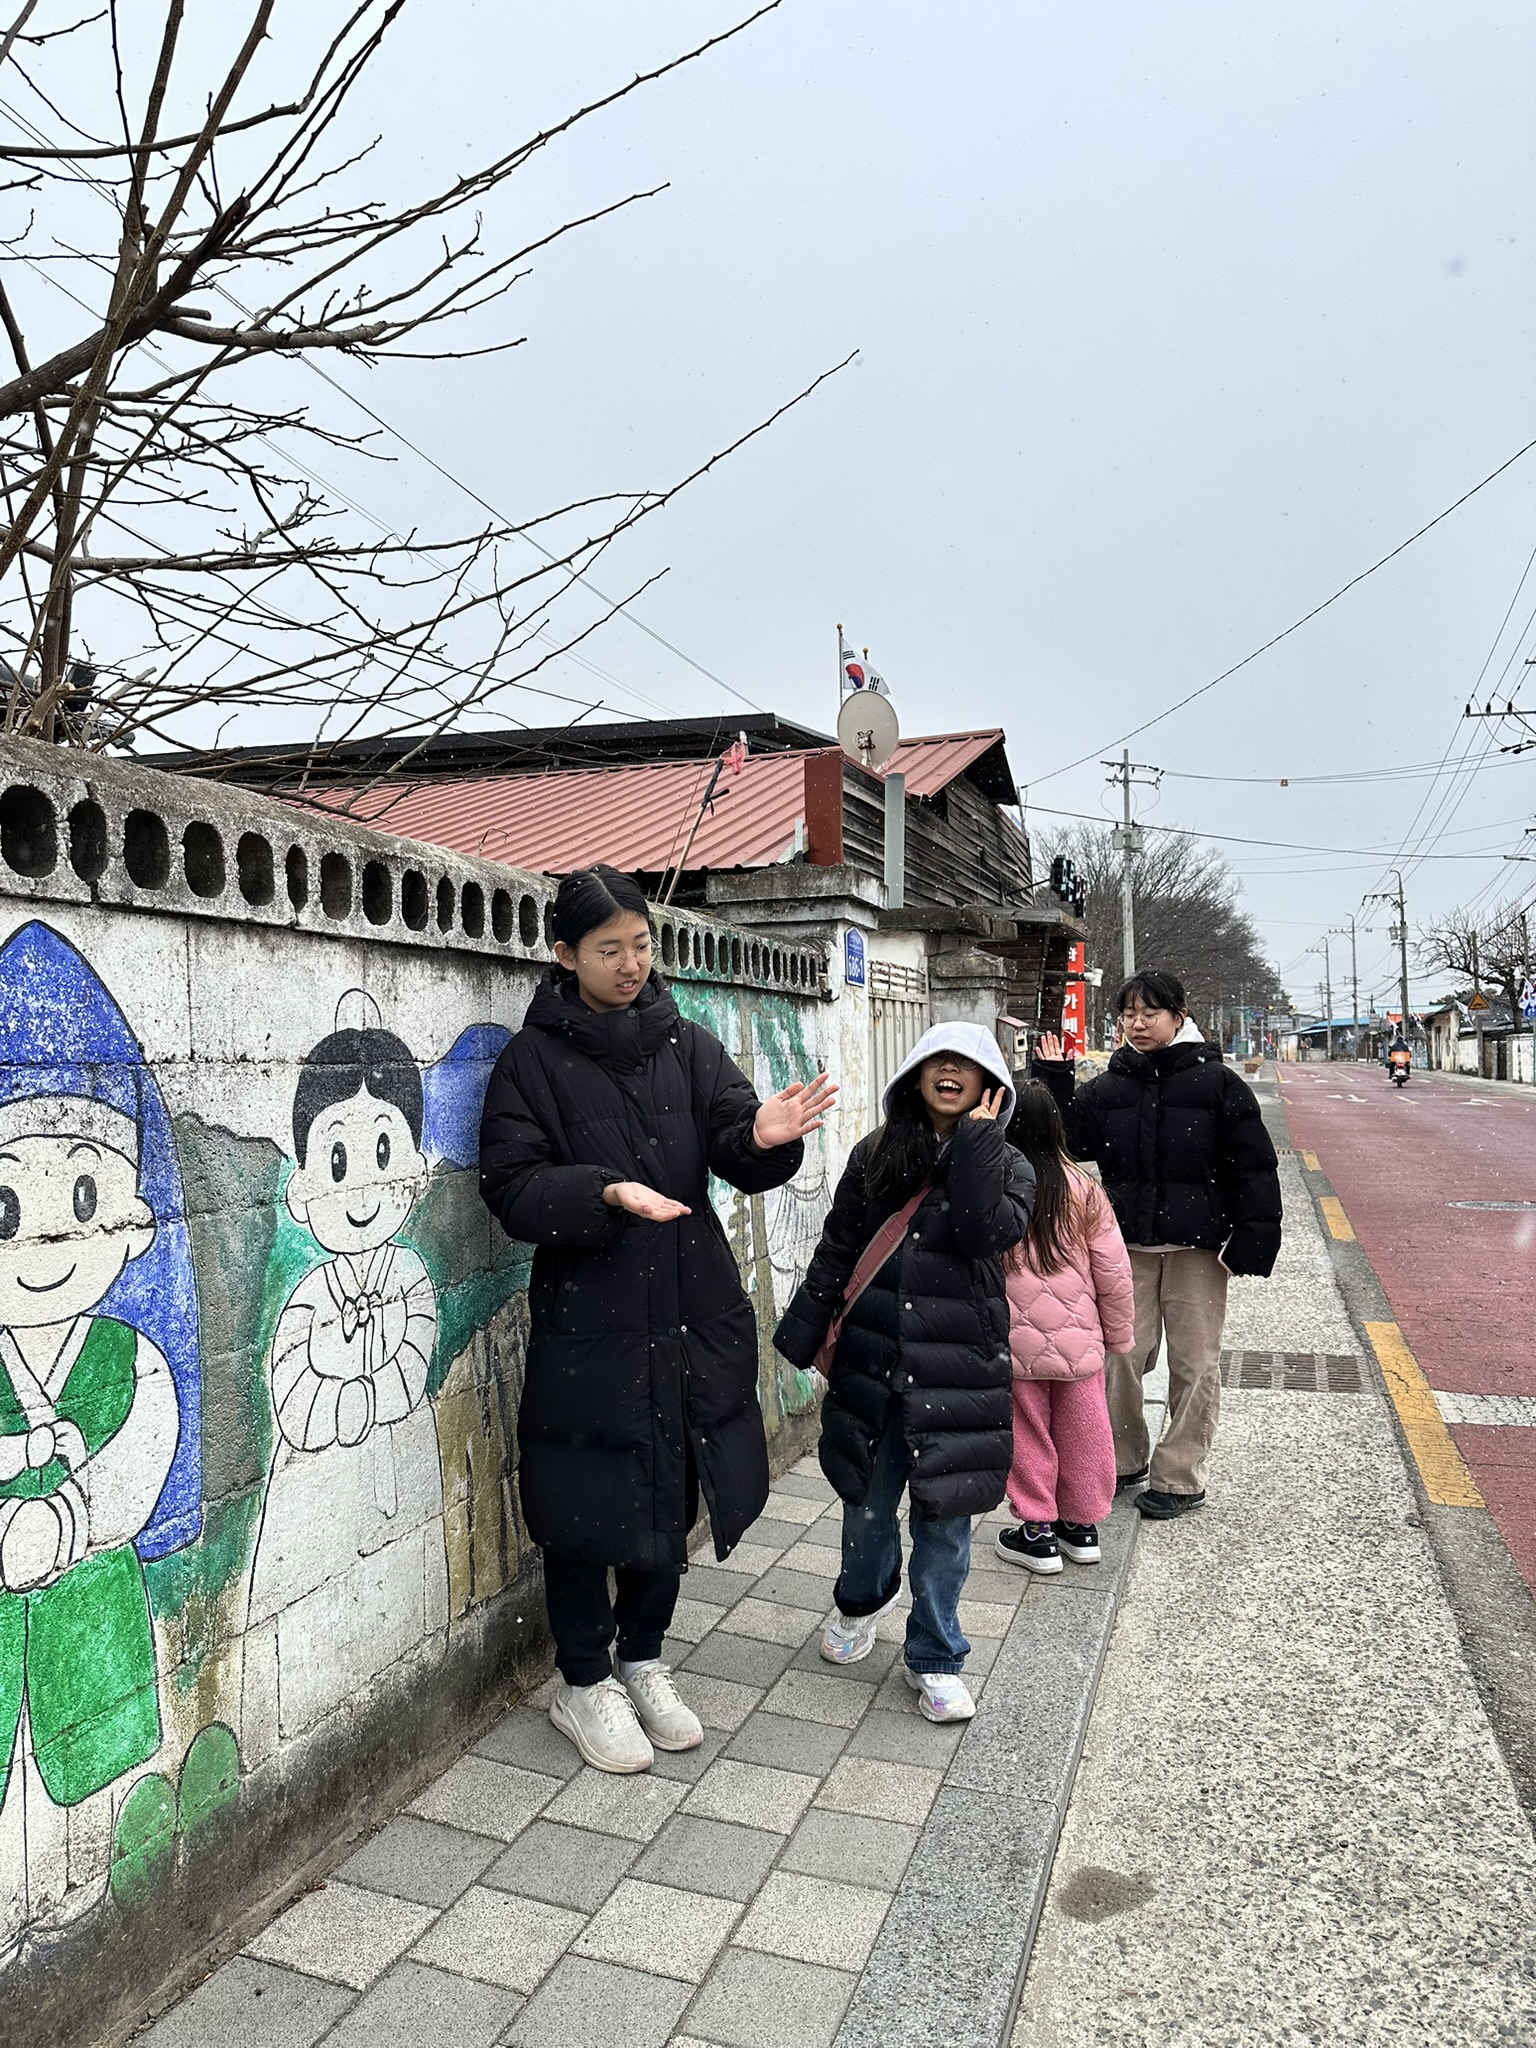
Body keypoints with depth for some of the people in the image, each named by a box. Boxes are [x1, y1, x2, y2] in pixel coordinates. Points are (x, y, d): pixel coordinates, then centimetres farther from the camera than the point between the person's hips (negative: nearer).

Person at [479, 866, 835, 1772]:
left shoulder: (688, 1044, 5)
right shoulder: (534, 1060, -5)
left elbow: (735, 1159, -2)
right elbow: (513, 1187, -11)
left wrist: (762, 1137, -25)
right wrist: (604, 1193, -28)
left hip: (691, 1315, 4)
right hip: (588, 1322, -4)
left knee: (668, 1495, 16)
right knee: (589, 1503, 8)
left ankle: (643, 1663, 39)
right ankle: (585, 1685, 31)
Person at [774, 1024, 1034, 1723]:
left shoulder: (1005, 1166, 0)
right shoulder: (874, 1157, 4)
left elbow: (984, 1233, -21)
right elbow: (835, 1253, 7)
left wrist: (977, 1140, -17)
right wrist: (799, 1339, 4)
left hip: (958, 1369, -2)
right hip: (872, 1360, 2)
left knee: (943, 1515, 6)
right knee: (866, 1500, 15)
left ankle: (934, 1658, 27)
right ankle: (863, 1600, 46)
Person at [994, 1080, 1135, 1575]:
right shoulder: (1084, 1191, -8)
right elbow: (1114, 1273, -2)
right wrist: (1120, 1333, 12)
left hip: (1012, 1344, -2)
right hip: (1079, 1343, 2)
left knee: (1027, 1436, 12)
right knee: (1081, 1432, 17)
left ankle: (1038, 1531, 21)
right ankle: (1082, 1525, 30)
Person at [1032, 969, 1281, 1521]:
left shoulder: (1217, 1082, -3)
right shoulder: (1107, 1089, 7)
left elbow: (1254, 1165, -4)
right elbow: (1070, 1140, 4)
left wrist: (1253, 1237, -10)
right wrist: (1052, 1081, -4)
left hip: (1197, 1247, -3)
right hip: (1126, 1245, 3)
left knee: (1194, 1363, 6)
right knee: (1119, 1355, 7)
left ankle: (1180, 1476, 19)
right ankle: (1122, 1460, 26)